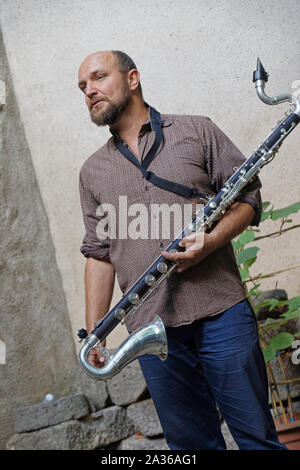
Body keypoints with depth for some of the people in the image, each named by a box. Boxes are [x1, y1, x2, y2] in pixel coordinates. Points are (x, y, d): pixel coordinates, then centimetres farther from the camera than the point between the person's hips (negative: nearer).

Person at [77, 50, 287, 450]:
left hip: (220, 312, -2)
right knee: (191, 442, 9)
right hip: (150, 329, 3)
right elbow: (99, 255, 14)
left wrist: (210, 241, -14)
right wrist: (94, 332, 7)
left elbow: (248, 196, 5)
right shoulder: (92, 172, 16)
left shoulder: (197, 131, 8)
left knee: (256, 434, 4)